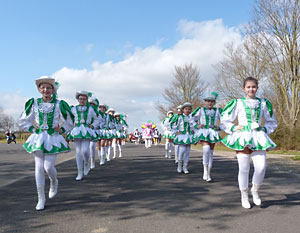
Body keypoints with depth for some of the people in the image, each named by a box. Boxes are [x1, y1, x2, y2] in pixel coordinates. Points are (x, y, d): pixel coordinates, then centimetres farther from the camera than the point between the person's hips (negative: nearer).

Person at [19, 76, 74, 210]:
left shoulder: (59, 104, 0)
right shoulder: (34, 103, 4)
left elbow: (69, 123, 11)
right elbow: (23, 122, 15)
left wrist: (61, 130, -1)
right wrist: (32, 129, 4)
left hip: (53, 139, -2)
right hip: (38, 138, 2)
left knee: (48, 166, -9)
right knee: (39, 168, 0)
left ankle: (54, 182, 28)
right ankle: (41, 198, 9)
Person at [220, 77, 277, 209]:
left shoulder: (263, 103, 11)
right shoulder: (238, 103, 4)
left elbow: (272, 122, 22)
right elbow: (225, 121, 10)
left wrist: (264, 129, 7)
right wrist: (233, 128, -3)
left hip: (258, 139, 2)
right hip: (242, 138, -2)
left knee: (261, 166, -12)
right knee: (244, 169, -1)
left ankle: (255, 191, 15)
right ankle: (244, 197, 17)